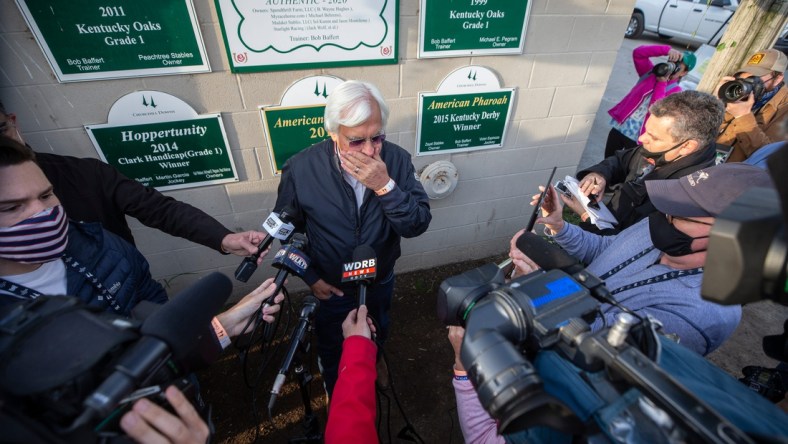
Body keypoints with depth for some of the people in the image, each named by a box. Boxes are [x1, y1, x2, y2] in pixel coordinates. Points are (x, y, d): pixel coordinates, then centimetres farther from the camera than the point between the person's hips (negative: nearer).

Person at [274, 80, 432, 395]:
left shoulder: (396, 159, -23)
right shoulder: (300, 169, -25)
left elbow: (417, 225, -24)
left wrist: (386, 186, -39)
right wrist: (310, 276, -8)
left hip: (380, 280, 2)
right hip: (330, 286, -1)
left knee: (377, 335, 32)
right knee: (332, 347, 27)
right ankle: (336, 393, 61)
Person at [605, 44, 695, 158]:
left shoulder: (675, 91, -5)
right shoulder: (651, 72, 5)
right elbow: (638, 53, -7)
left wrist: (661, 83, -16)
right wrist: (667, 50, -15)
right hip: (619, 127, 3)